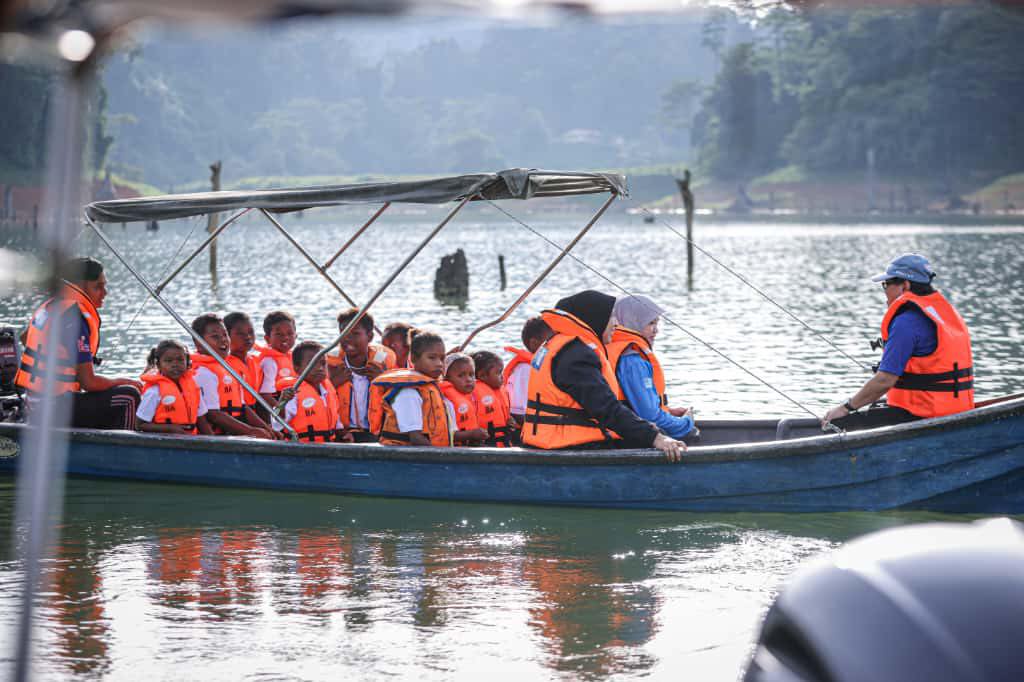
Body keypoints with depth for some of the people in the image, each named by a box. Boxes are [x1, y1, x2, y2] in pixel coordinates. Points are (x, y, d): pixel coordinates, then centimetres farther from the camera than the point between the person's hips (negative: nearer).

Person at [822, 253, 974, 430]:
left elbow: (885, 379, -21)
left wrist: (846, 407, -11)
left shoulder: (907, 321, -17)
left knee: (837, 425, -10)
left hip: (921, 417, -10)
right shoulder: (947, 310, 14)